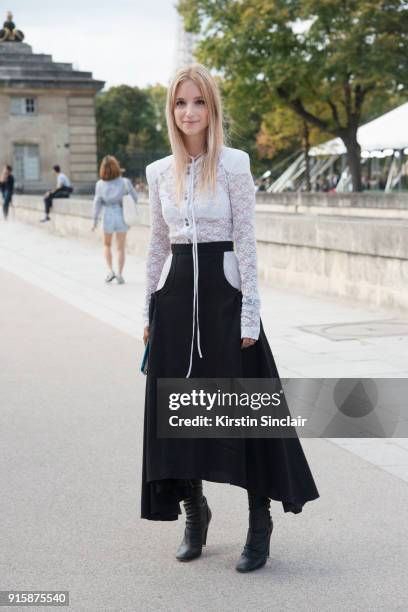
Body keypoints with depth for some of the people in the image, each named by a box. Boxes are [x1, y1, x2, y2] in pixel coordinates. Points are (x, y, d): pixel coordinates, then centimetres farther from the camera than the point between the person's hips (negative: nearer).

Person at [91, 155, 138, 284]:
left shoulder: (100, 184, -8)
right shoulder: (124, 182, -10)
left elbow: (97, 202, -4)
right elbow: (135, 198, -4)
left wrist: (95, 220, 3)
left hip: (108, 217, 1)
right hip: (122, 216, 0)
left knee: (107, 245, 20)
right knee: (121, 247, 9)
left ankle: (110, 271, 6)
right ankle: (120, 274, 6)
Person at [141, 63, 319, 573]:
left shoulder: (234, 164, -5)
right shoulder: (159, 172, 7)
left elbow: (246, 242, -7)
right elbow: (157, 245, 13)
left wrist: (250, 314, -11)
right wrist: (149, 312, 11)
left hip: (223, 291, -4)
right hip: (175, 294, 4)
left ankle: (260, 524, 10)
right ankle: (194, 512, 26)